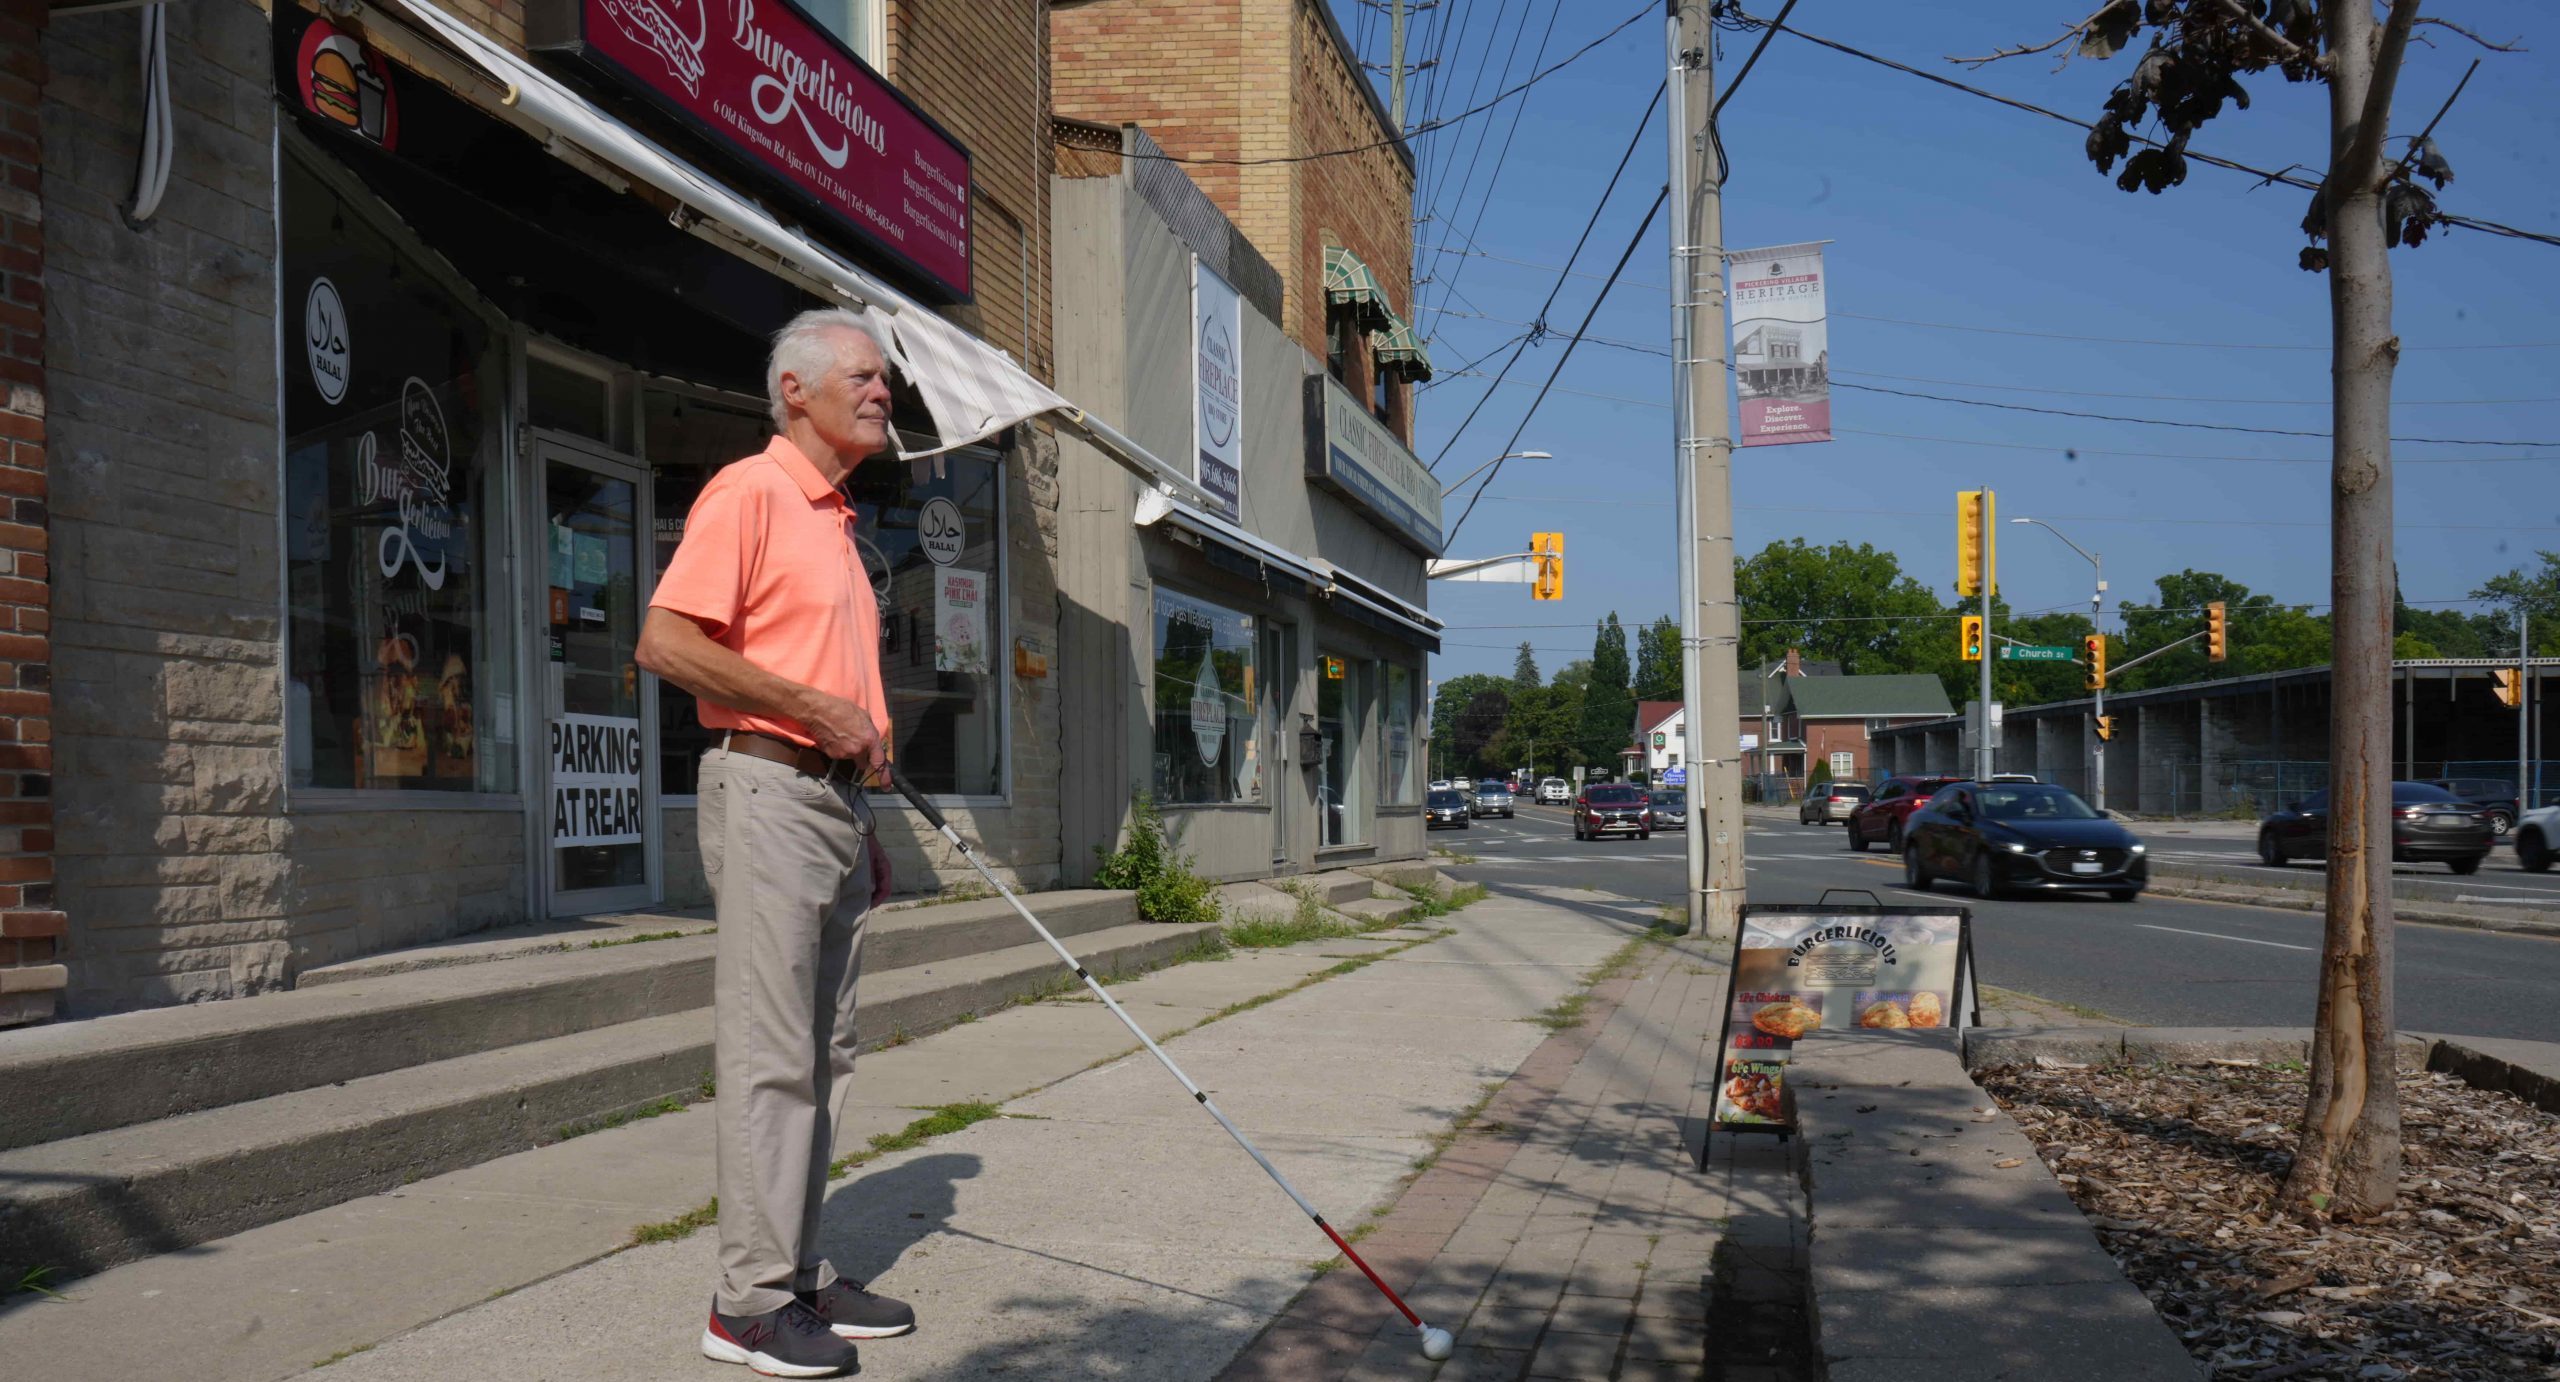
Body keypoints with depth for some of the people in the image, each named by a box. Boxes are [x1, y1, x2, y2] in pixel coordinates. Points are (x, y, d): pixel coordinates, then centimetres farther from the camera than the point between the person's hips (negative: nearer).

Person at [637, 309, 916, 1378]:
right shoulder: (749, 491, -6)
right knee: (770, 1054, -6)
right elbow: (666, 642, -17)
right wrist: (813, 707, -17)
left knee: (822, 1053, 11)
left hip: (833, 798, 9)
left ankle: (799, 1272, 21)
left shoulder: (836, 521, 21)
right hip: (769, 788, -9)